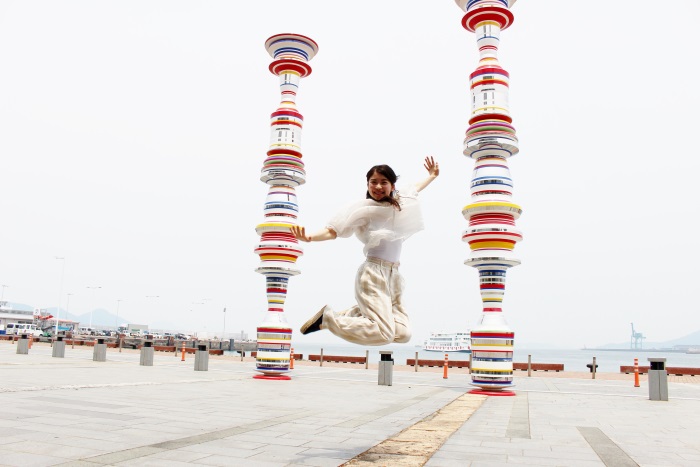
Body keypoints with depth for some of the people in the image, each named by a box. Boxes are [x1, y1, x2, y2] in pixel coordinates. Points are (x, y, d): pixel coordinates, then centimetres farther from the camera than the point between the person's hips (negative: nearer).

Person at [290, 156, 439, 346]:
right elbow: (333, 230, -14)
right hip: (374, 274, -7)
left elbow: (414, 189, 34)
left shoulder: (399, 201, 11)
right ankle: (328, 317, -2)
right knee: (384, 334, -20)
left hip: (393, 276, 7)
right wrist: (310, 237, -31)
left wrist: (432, 176, 47)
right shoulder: (365, 208, -7)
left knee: (403, 334, -4)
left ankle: (355, 314, 15)